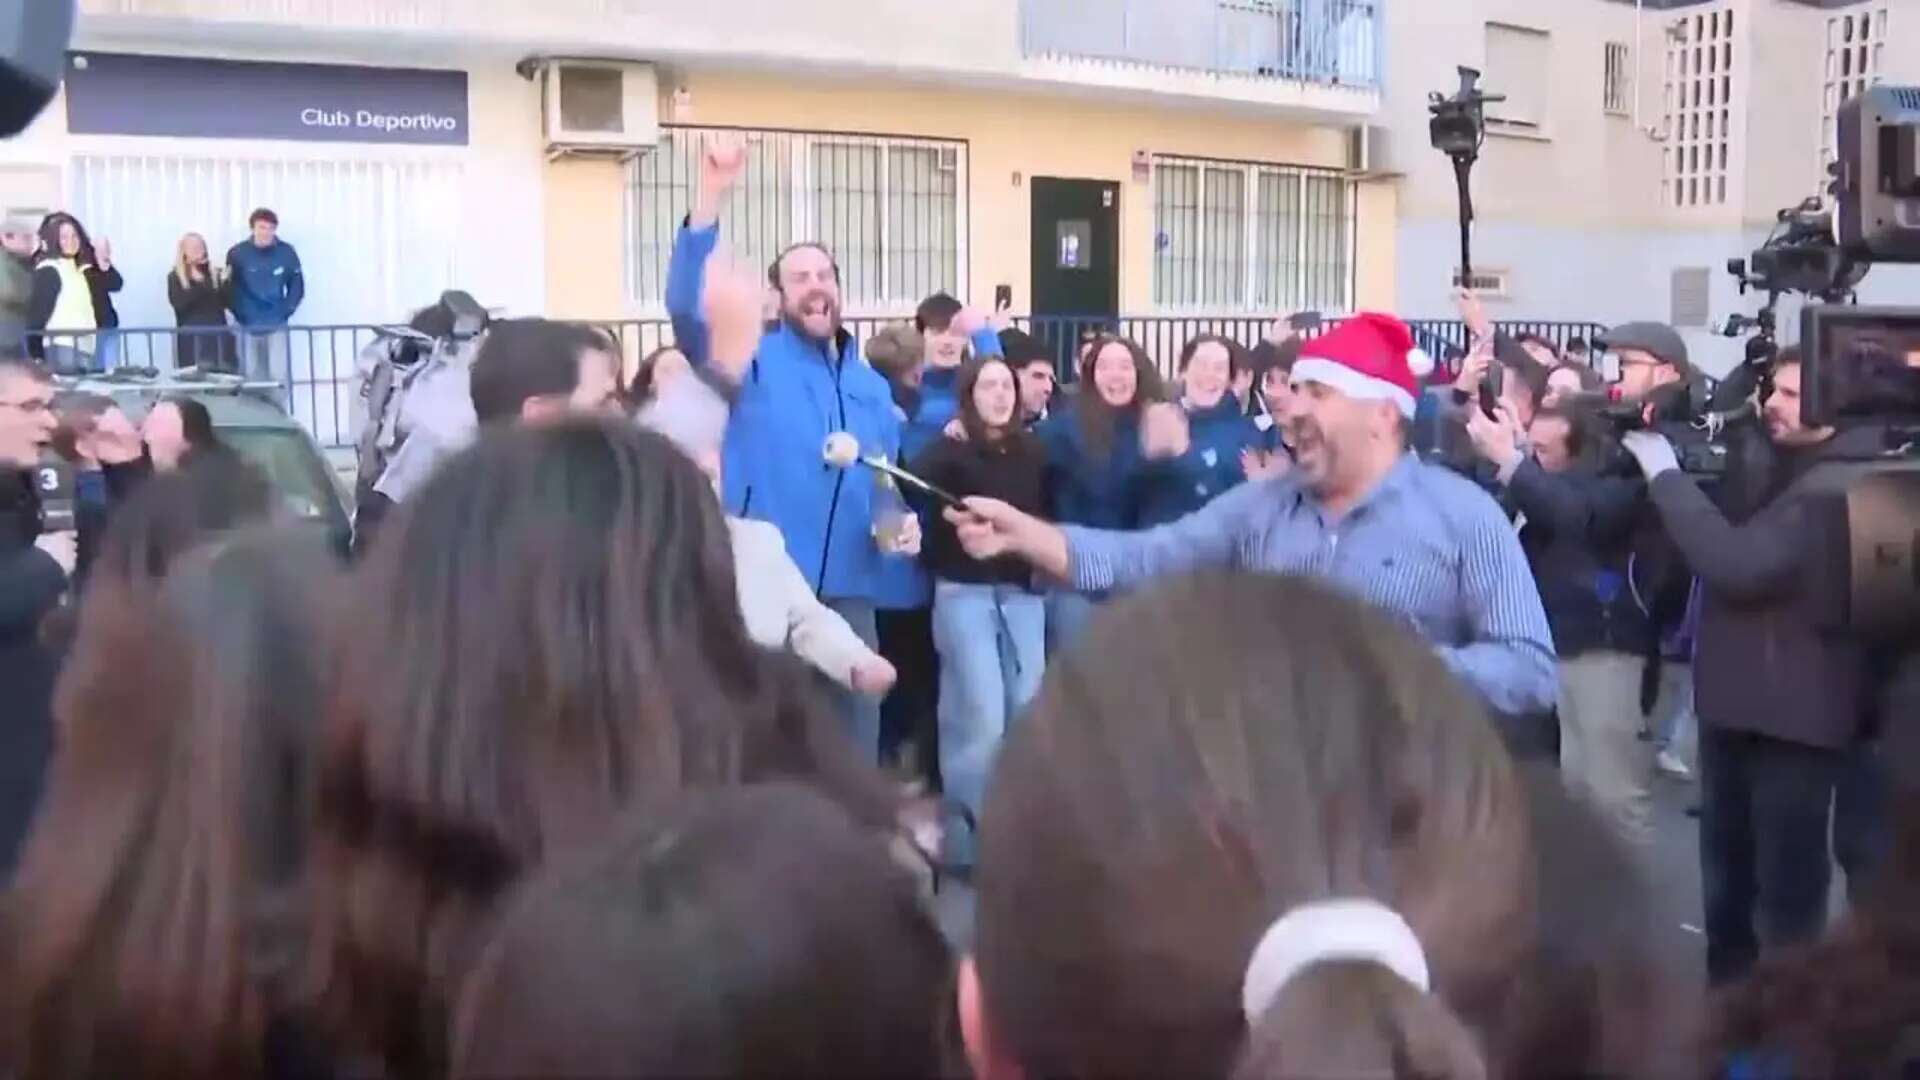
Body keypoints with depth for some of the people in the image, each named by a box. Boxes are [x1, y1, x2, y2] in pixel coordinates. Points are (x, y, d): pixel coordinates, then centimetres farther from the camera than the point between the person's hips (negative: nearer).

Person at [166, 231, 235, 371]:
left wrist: (225, 282, -12)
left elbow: (228, 303, 3)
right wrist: (198, 283, -16)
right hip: (190, 338, -2)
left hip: (217, 335, 2)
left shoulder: (216, 273, 11)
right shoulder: (175, 277, 6)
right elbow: (178, 303, -11)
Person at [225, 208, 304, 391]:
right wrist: (239, 313, -6)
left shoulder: (286, 252, -4)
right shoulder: (237, 253, -6)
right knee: (250, 375, 6)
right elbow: (229, 287, 1)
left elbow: (297, 285, 6)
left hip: (277, 325, 0)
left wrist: (286, 311, -2)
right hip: (247, 326, 0)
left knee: (279, 374, -7)